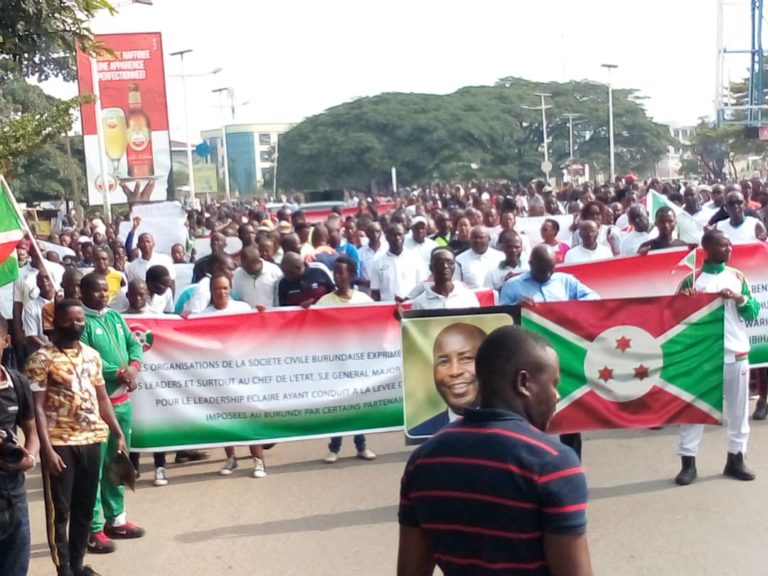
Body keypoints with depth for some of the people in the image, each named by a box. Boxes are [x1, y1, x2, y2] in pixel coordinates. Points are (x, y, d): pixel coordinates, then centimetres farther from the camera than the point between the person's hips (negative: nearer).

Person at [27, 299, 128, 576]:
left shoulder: (92, 355, 10)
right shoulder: (42, 359, -8)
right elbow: (37, 407, -11)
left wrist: (118, 433, 10)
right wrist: (47, 449, -17)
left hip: (91, 441, 5)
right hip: (60, 444, -5)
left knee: (85, 507, 12)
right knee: (59, 510, 2)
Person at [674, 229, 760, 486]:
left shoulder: (737, 277, 7)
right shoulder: (692, 279, -3)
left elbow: (754, 313, 6)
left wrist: (739, 298, -12)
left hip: (736, 352, 3)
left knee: (738, 408, 9)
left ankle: (735, 459, 21)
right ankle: (688, 462, 6)